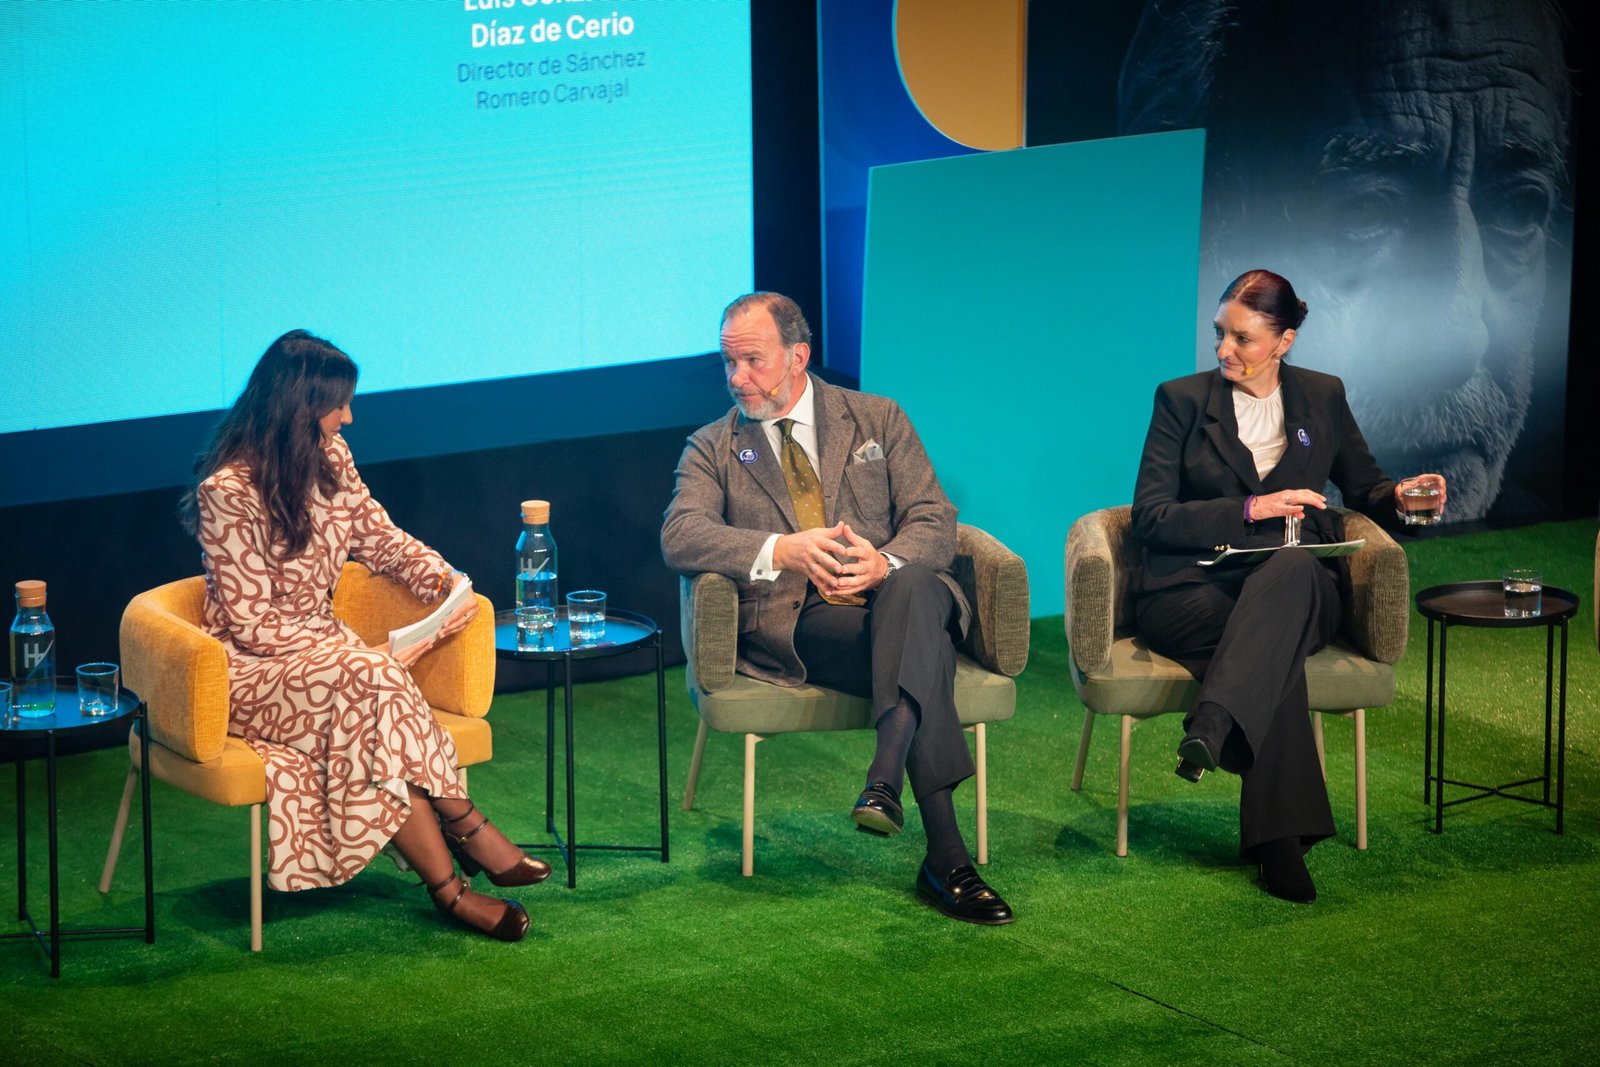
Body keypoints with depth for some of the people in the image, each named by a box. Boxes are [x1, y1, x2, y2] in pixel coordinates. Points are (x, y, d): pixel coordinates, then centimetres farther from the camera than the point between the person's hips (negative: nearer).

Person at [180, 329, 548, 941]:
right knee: (375, 681, -33)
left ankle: (447, 885, -31)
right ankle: (465, 828, -24)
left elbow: (379, 537, 18)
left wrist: (441, 578, -4)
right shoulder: (229, 490, -19)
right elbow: (253, 623, -18)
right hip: (249, 667, -6)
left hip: (320, 647, 6)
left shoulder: (328, 457, 3)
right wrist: (364, 656, -24)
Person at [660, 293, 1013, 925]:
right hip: (793, 627, -1)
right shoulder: (713, 449, 15)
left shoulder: (878, 421, 17)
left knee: (914, 587, -39)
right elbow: (680, 536, -5)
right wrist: (782, 550, -23)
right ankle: (947, 858, -44)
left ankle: (884, 781, -54)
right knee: (921, 651, -35)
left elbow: (934, 522, 7)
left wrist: (885, 564, -18)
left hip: (890, 592, 1)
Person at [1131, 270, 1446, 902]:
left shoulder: (1322, 398, 14)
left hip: (1298, 588, 2)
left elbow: (1362, 488, 26)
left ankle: (1210, 728, -53)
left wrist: (1400, 497, 0)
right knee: (1277, 649, -39)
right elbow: (1150, 517, -1)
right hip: (1192, 591, -2)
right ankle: (1279, 839, -44)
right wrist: (1250, 510, -13)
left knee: (1291, 570, -40)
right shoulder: (1182, 400, 7)